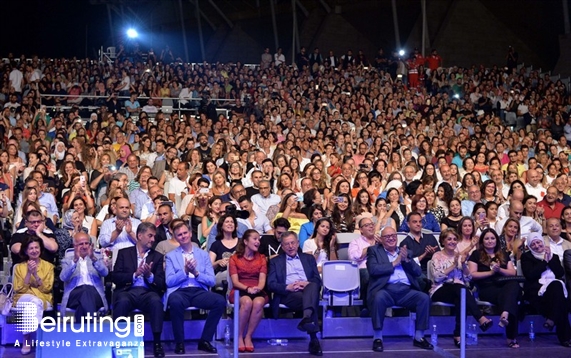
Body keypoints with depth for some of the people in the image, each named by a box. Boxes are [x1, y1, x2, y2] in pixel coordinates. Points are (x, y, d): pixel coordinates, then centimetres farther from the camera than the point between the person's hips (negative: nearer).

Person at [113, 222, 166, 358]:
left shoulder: (157, 256, 18)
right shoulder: (124, 253, 15)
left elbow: (161, 283, 8)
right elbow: (116, 277, 3)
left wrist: (150, 275, -12)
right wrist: (135, 274, -10)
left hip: (147, 292, 1)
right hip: (127, 291, -1)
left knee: (156, 300, -34)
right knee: (122, 301, -36)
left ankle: (157, 342, -27)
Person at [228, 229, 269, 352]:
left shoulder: (261, 258, 15)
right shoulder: (234, 258, 7)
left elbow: (262, 279, 1)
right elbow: (235, 281, -4)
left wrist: (258, 288, -22)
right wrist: (248, 289, -23)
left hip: (258, 291, 2)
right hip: (240, 290, -2)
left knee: (258, 303, -35)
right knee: (247, 302, -38)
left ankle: (248, 337, -22)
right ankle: (239, 337, -22)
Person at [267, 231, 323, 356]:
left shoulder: (309, 258, 25)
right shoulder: (275, 261, 19)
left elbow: (318, 280, 13)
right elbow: (271, 284, 6)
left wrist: (307, 283, -11)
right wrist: (287, 287, -14)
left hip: (308, 290, 2)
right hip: (288, 294, -2)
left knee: (313, 286, -38)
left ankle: (307, 317, -65)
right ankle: (313, 339, -48)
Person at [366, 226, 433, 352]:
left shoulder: (405, 252, 23)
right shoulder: (374, 250, 12)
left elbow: (418, 272, 13)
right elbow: (373, 270, -6)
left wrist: (406, 260, -3)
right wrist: (394, 263, -4)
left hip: (406, 290, 4)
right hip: (386, 290, -4)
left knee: (424, 298, -22)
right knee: (379, 297, -36)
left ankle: (419, 337, -11)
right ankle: (377, 338, -24)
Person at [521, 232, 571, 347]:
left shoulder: (553, 256, 24)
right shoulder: (526, 257, 14)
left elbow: (561, 273, 7)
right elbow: (530, 275, -6)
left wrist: (550, 259, -1)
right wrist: (544, 262, 0)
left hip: (555, 287, 3)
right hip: (536, 289, -3)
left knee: (557, 286, -38)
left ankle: (551, 320, -36)